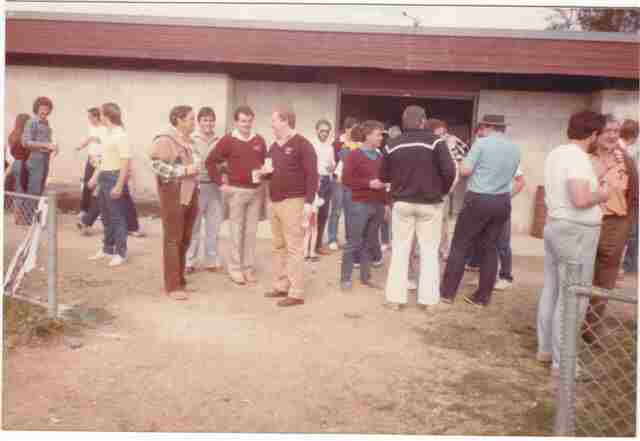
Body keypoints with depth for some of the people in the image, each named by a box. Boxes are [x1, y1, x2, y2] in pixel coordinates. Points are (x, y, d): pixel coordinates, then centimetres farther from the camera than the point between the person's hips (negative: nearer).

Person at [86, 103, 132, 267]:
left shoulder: (120, 135, -15)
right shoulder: (108, 134, 13)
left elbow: (125, 162, -20)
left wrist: (119, 186, -23)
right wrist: (95, 177, 21)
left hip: (114, 178, -9)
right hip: (104, 177, 9)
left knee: (117, 217, -3)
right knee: (106, 216, 16)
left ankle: (120, 253, 6)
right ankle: (107, 249, 28)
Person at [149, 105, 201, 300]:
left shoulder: (189, 141, 14)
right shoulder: (165, 140, -11)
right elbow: (156, 165, -21)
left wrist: (196, 168, 10)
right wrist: (183, 171, -21)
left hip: (190, 195, 8)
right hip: (173, 196, -8)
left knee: (185, 240, 12)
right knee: (173, 240, -3)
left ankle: (180, 281, 23)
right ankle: (172, 286, 4)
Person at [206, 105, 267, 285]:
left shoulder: (259, 140, 7)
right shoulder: (228, 140, -6)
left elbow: (265, 163, 17)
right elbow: (210, 162, -4)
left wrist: (264, 178, 3)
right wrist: (221, 183, -7)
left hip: (256, 191, 4)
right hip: (237, 191, -4)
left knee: (251, 231, 9)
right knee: (237, 231, 3)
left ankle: (249, 268, 18)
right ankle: (235, 268, 12)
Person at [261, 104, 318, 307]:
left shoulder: (302, 145, -8)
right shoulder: (274, 146, 17)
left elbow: (312, 175, -13)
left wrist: (309, 202, -19)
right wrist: (265, 171, 5)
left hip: (293, 202, -8)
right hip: (274, 202, 8)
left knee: (293, 248, -6)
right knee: (279, 247, 11)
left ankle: (296, 293, -1)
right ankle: (281, 286, 20)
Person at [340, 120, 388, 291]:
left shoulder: (380, 157, 13)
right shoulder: (354, 155, -4)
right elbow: (346, 179, -10)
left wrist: (386, 202, 13)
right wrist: (368, 183, -17)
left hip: (378, 205, 6)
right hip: (360, 204, -6)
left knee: (370, 243, 9)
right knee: (354, 242, -2)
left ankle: (365, 277, 18)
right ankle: (345, 278, 5)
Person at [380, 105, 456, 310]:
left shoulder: (392, 144, 1)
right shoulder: (435, 141, -8)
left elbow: (384, 176, 6)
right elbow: (449, 172, -14)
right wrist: (441, 191, 3)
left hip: (402, 203, 2)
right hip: (430, 204, -2)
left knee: (400, 249, 10)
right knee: (429, 251, 8)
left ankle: (395, 297, 10)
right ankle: (427, 298, 11)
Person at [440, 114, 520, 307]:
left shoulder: (482, 143, -9)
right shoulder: (515, 148, 9)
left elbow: (465, 171, -11)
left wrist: (462, 160, 9)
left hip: (479, 200, -5)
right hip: (503, 202, 6)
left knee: (460, 246, 4)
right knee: (489, 248, 11)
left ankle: (447, 292, 9)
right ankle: (483, 296, 14)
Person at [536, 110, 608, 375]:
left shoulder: (556, 154, 9)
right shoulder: (578, 157, -19)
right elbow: (580, 200, -31)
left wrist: (592, 182, 20)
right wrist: (600, 195, -11)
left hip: (555, 225, 10)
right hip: (576, 232, -10)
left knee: (551, 291, 16)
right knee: (572, 298, -2)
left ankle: (545, 348, 28)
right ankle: (562, 362, 5)